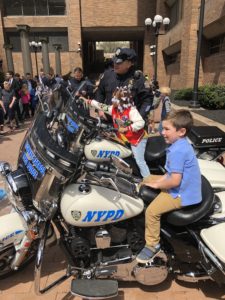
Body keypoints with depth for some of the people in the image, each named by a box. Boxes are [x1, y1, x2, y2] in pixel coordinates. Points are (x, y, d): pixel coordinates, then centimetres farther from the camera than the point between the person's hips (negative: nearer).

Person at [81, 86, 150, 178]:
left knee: (140, 161, -7)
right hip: (124, 139, 8)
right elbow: (102, 106, 7)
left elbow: (140, 123, -31)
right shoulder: (114, 109, 2)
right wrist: (88, 101, 5)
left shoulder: (131, 110, -22)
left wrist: (126, 129, -31)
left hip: (138, 139, -8)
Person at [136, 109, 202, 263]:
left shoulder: (177, 151, -28)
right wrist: (159, 180, 0)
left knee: (151, 211, -21)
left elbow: (175, 181, -31)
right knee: (147, 180, 19)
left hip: (182, 194, -11)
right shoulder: (182, 144, 5)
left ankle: (152, 245, 1)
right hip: (185, 186, 11)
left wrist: (157, 184, -15)